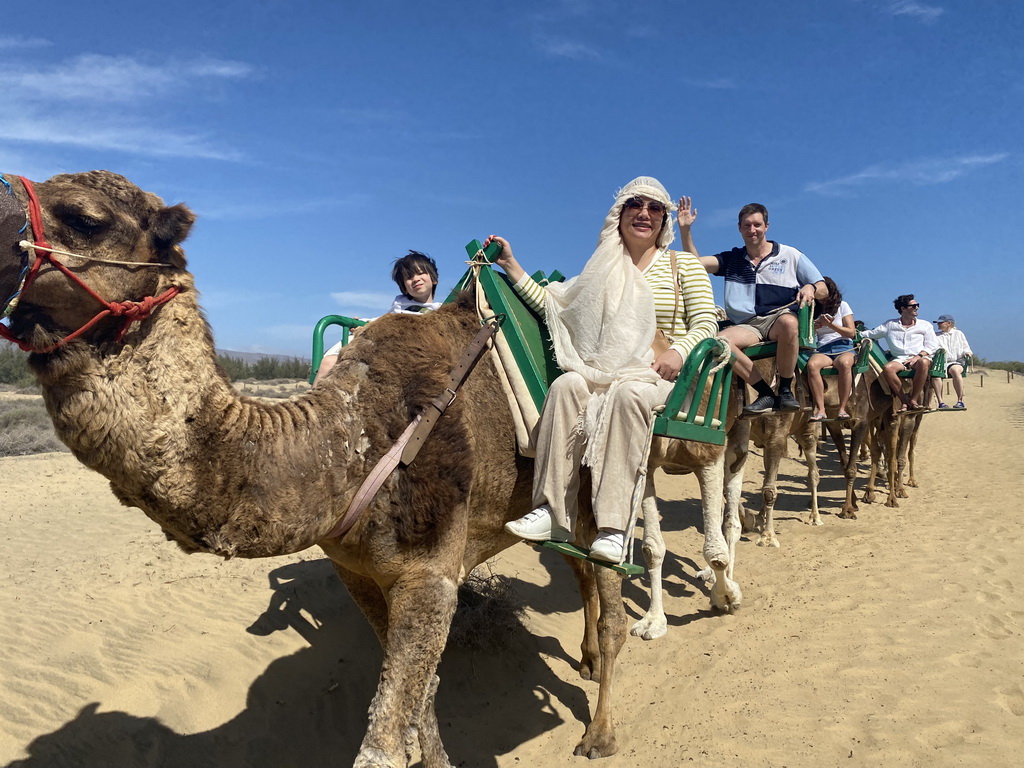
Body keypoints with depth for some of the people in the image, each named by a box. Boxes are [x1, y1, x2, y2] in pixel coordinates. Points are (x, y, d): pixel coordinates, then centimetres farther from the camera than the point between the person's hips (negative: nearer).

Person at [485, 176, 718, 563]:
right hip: (606, 369, 3)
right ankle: (553, 514, -32)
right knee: (567, 385, -29)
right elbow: (552, 304, 12)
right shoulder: (604, 270, 17)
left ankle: (614, 527, -39)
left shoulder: (683, 264, 10)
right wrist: (511, 265, 8)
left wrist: (678, 351, -18)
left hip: (665, 373, -3)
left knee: (629, 391, -37)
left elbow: (706, 324, 2)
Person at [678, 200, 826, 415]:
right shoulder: (731, 259, 19)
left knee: (788, 323, -39)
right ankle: (765, 392, -22)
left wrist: (810, 288, -11)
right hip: (747, 325, 2)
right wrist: (685, 229, -4)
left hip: (780, 317, -2)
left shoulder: (790, 255, 14)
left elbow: (823, 290, 13)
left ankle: (786, 390, -22)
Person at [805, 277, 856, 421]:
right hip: (822, 350, 1)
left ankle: (842, 408, -35)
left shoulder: (842, 305, 12)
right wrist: (813, 328, -7)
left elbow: (851, 333, 4)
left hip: (843, 347, -1)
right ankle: (820, 409, -37)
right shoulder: (814, 309, 18)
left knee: (844, 364, -39)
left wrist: (830, 324, -8)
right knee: (812, 364, -35)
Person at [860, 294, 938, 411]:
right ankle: (905, 401, -26)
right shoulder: (890, 325, 18)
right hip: (899, 359, 0)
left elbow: (932, 345, 7)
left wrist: (918, 356, -9)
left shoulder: (925, 325, 18)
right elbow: (870, 334, 19)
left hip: (919, 358, 0)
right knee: (887, 368, -35)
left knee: (923, 363, -39)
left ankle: (914, 399, -28)